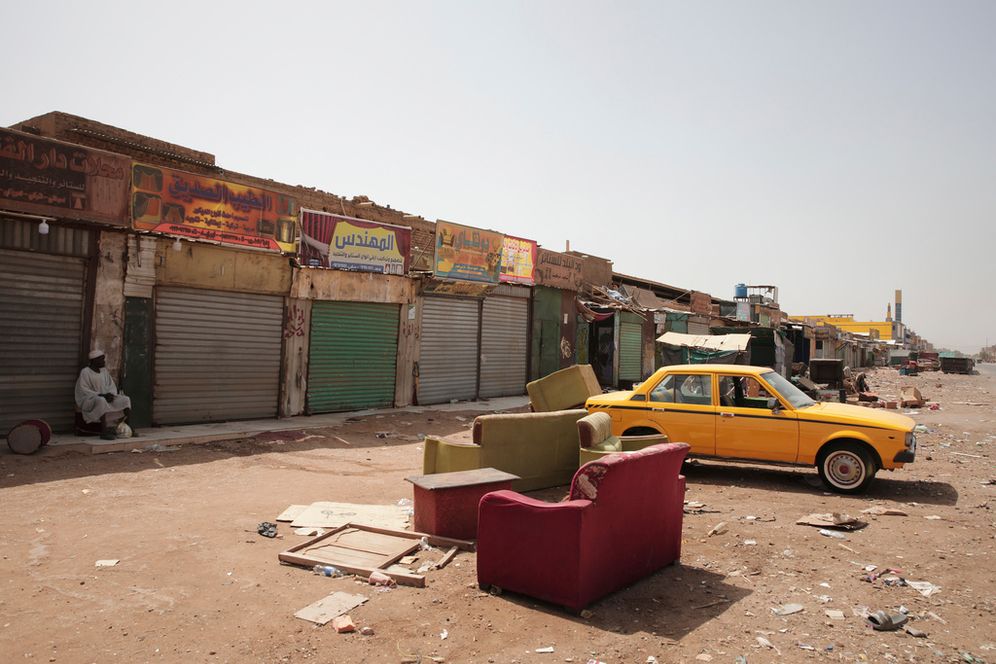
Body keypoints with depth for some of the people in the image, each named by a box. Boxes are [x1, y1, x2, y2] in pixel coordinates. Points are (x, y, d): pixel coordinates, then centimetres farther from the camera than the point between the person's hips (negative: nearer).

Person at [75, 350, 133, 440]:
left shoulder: (104, 370, 13)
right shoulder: (85, 372, -8)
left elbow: (111, 385, 13)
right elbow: (83, 390, -15)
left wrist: (110, 394, -10)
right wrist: (101, 395, -24)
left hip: (106, 398, 7)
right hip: (89, 400, -7)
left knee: (125, 400, -14)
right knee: (101, 401, -40)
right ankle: (104, 431, -38)